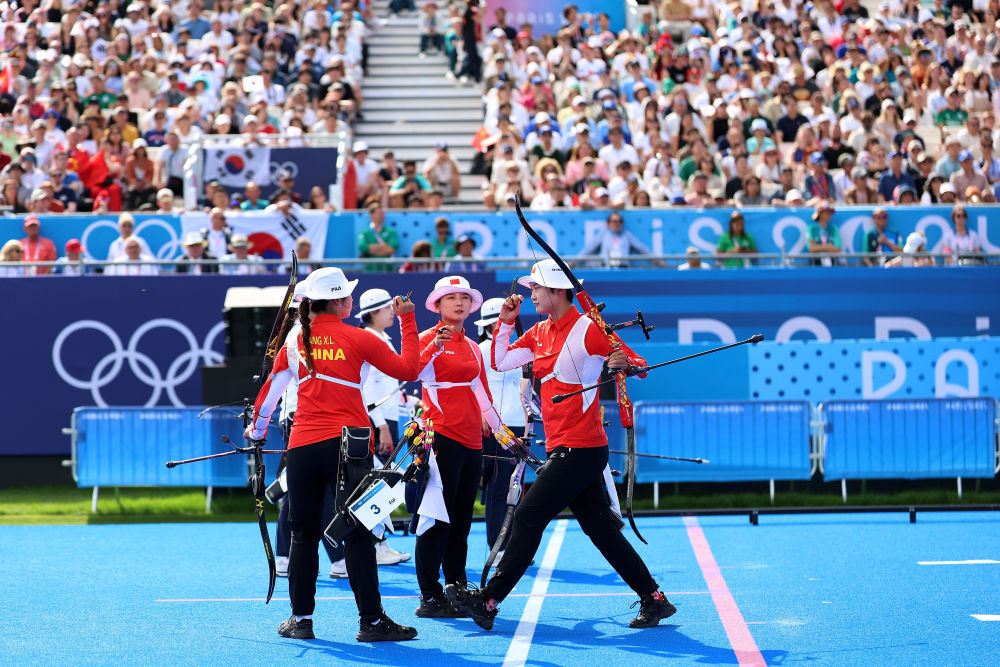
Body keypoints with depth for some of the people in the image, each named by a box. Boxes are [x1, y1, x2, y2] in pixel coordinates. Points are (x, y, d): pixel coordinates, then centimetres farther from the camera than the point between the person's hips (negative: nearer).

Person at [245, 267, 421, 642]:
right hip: (346, 444, -3)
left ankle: (301, 618, 13)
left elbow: (272, 387, 15)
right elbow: (408, 370, 1)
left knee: (304, 534, 11)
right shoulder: (357, 339, -3)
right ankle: (371, 621, 0)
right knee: (357, 534, -1)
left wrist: (257, 428, 31)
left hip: (302, 447, 3)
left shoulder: (296, 340, 7)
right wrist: (407, 321, 10)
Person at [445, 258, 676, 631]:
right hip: (563, 448, 9)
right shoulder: (539, 333, 14)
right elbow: (499, 363, 20)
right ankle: (654, 600, 13)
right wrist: (506, 322, 9)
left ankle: (488, 601, -5)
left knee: (528, 517, -9)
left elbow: (641, 366, -10)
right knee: (600, 528, 9)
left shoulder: (590, 329, -11)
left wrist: (626, 363, -33)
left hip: (580, 449, -9)